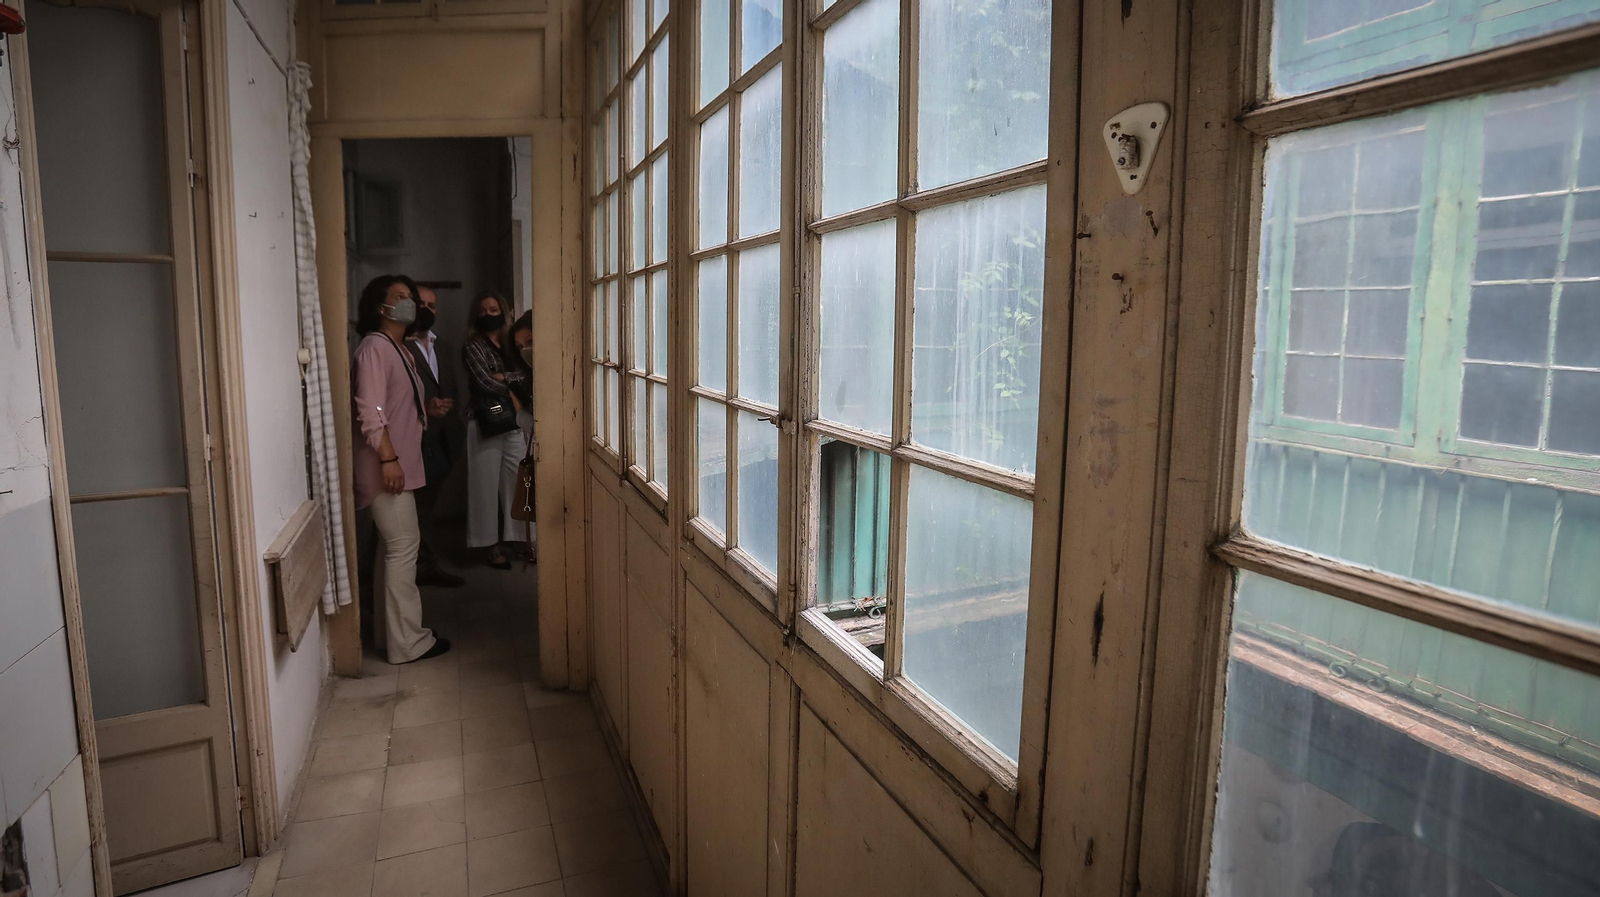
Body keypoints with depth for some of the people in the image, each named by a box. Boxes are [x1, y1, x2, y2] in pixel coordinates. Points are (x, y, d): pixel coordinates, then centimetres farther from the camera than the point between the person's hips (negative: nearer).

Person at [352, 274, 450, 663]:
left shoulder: (398, 350, 18)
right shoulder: (374, 347, -12)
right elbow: (370, 410, -21)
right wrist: (388, 458, -24)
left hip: (400, 465, 10)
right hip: (388, 467, -10)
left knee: (396, 547, 13)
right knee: (403, 546, -7)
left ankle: (395, 633, 23)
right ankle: (408, 642, 0)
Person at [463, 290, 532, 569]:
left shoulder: (511, 342, 12)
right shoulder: (473, 346, -1)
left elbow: (527, 375, 1)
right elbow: (483, 381, -11)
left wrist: (504, 377, -13)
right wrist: (510, 393, -1)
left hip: (516, 421, 4)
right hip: (486, 422, -4)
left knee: (515, 482, 4)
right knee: (488, 483, 1)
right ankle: (493, 546, 9)